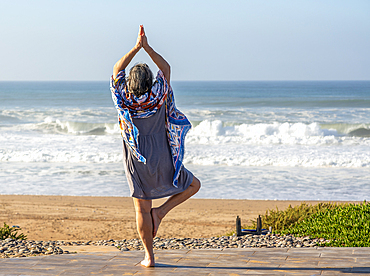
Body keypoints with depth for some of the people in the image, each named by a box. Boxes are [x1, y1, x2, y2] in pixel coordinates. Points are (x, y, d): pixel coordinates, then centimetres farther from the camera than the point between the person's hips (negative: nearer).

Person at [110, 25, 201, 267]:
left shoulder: (125, 100, -6)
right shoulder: (157, 97, -10)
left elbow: (117, 70, 7)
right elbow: (166, 68, 3)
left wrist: (136, 48, 5)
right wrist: (147, 48, 1)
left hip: (137, 163, 2)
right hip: (162, 161, -2)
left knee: (142, 209, 9)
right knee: (193, 185, 19)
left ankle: (149, 256, 7)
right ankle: (161, 212, 2)